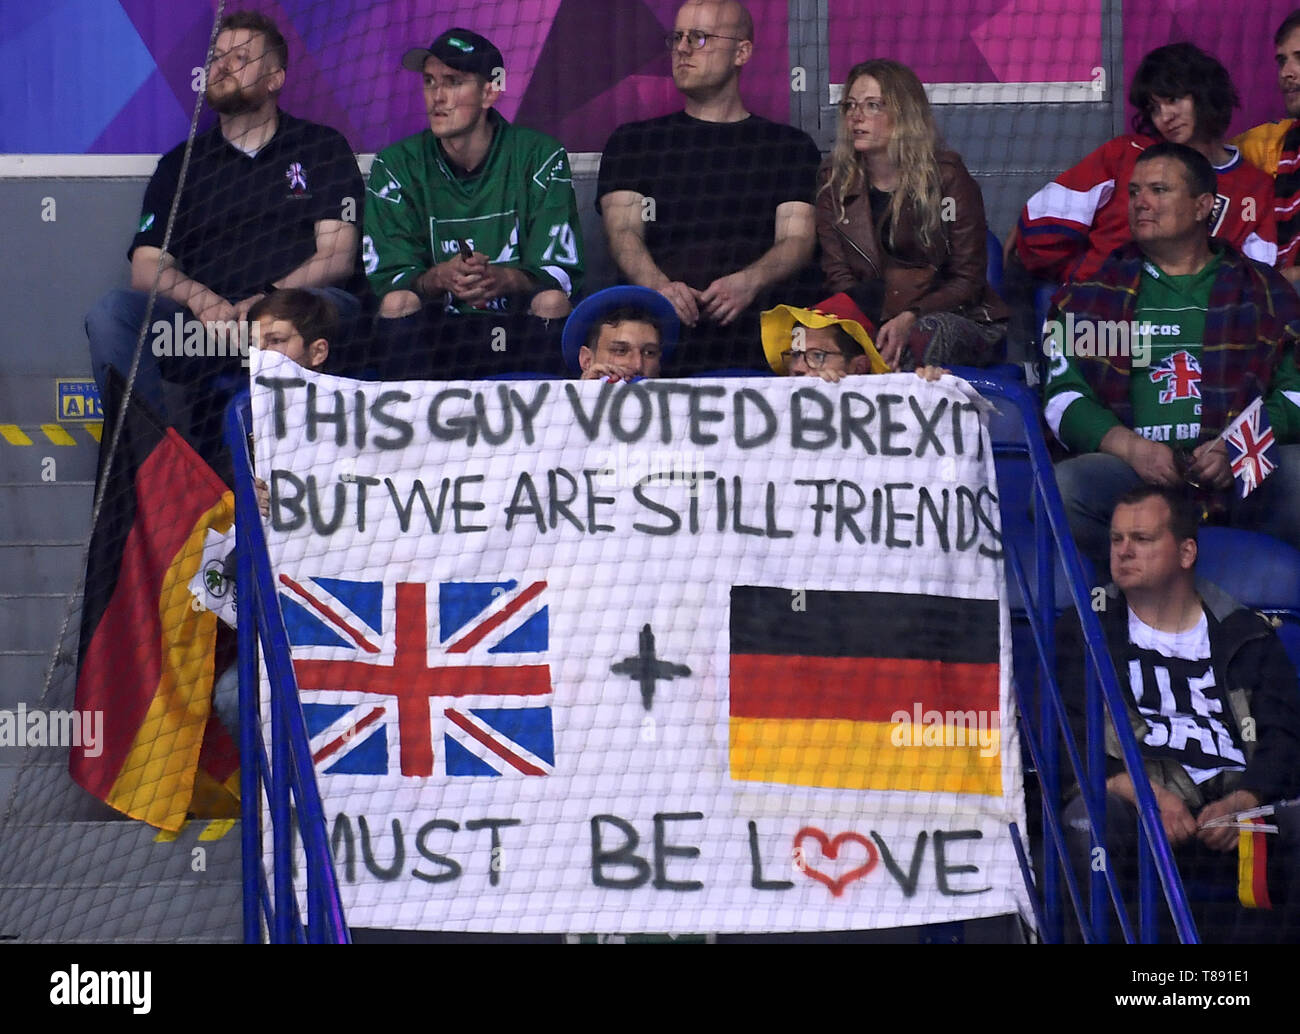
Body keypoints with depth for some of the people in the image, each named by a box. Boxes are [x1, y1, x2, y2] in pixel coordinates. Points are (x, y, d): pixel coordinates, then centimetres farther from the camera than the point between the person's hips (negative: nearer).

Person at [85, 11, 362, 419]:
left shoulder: (322, 148, 16)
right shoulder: (181, 163, 22)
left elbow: (337, 257, 3)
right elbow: (146, 267, 11)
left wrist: (268, 299, -16)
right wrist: (199, 298, -13)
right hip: (202, 323, 2)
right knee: (113, 310, -25)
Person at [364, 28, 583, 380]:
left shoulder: (539, 156, -1)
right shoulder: (396, 164, 3)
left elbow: (560, 272, -9)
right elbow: (386, 277, -5)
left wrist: (501, 279, -32)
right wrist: (439, 278, -28)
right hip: (434, 334, 1)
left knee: (553, 301, -30)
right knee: (397, 302, -28)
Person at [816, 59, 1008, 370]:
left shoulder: (946, 177, 0)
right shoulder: (833, 181, 8)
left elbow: (968, 279, -2)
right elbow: (838, 276, 3)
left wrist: (911, 318, -22)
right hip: (870, 321, 2)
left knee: (931, 331, -39)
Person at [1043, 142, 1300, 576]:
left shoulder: (1263, 290, 19)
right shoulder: (1092, 291, 19)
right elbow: (1063, 393, 9)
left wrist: (1237, 448, -12)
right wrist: (1131, 447, -11)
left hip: (1243, 473, 0)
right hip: (1132, 471, 0)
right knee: (1058, 489, -33)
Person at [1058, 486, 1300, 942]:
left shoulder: (1247, 636, 22)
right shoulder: (1084, 634, 20)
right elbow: (1066, 736, 6)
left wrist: (1244, 801, -14)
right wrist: (1135, 788, -15)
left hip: (1243, 814, 1)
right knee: (1089, 817, -36)